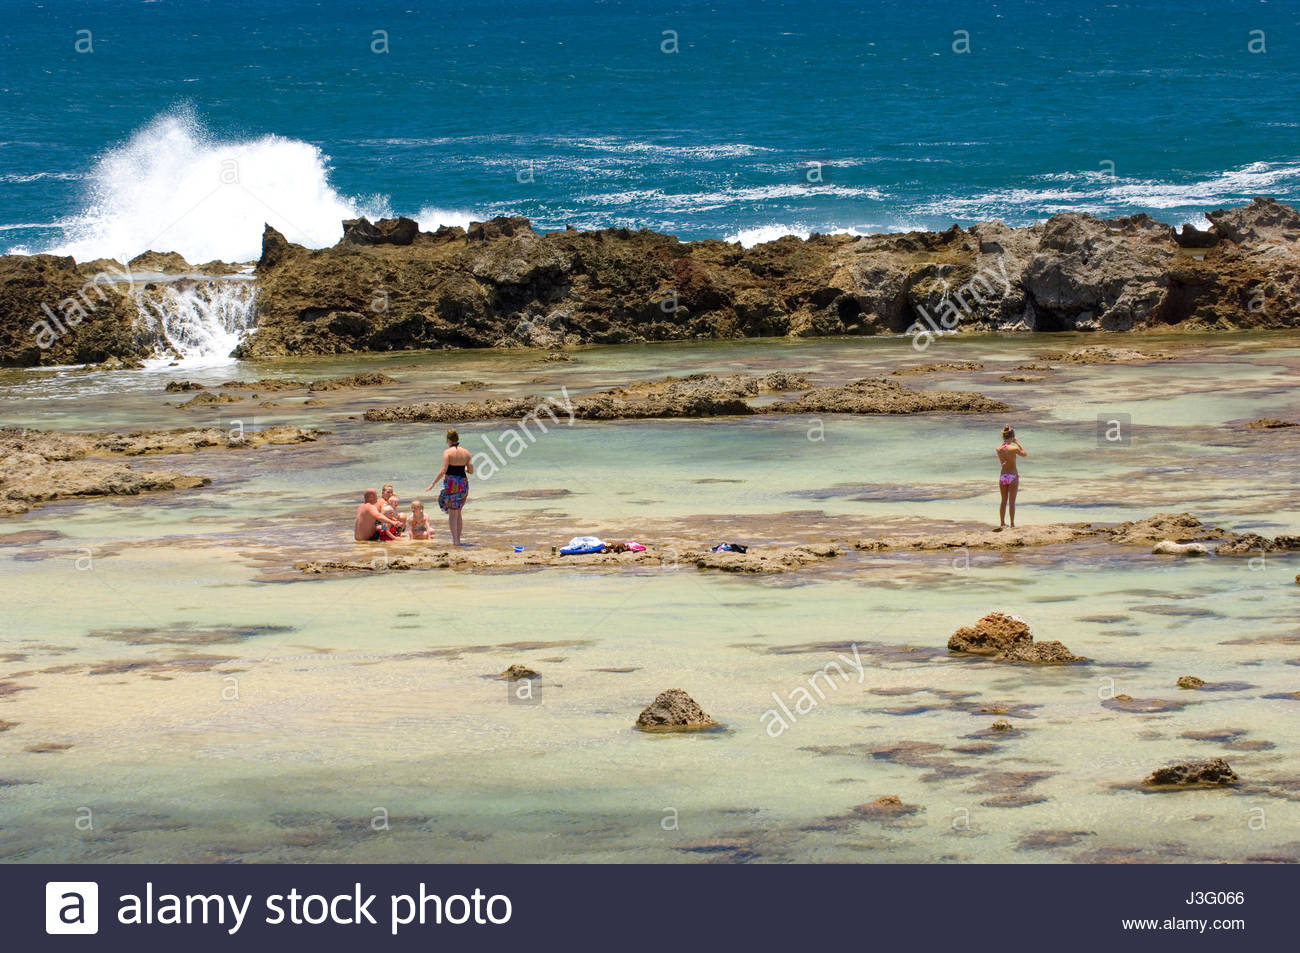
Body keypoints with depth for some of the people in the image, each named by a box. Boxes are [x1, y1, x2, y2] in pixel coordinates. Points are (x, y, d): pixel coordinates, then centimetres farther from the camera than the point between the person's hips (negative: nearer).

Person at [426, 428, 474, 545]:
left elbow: (443, 470, -18)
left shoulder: (448, 452, -10)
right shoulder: (466, 453, 5)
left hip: (451, 483, -5)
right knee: (458, 511, 17)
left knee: (452, 513, 2)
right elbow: (471, 471, 9)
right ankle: (458, 538, 19)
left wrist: (433, 484, -13)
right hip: (463, 482, 5)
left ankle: (455, 540, -3)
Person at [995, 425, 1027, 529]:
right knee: (1012, 502, 3)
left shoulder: (998, 449, -6)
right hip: (1013, 476, -4)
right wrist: (1017, 443, 5)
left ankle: (1002, 522, 23)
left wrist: (1005, 442, 12)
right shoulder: (1014, 449, -17)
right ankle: (1012, 524, 5)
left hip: (1002, 477, 4)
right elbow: (1025, 453, 2)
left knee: (1004, 501, 16)